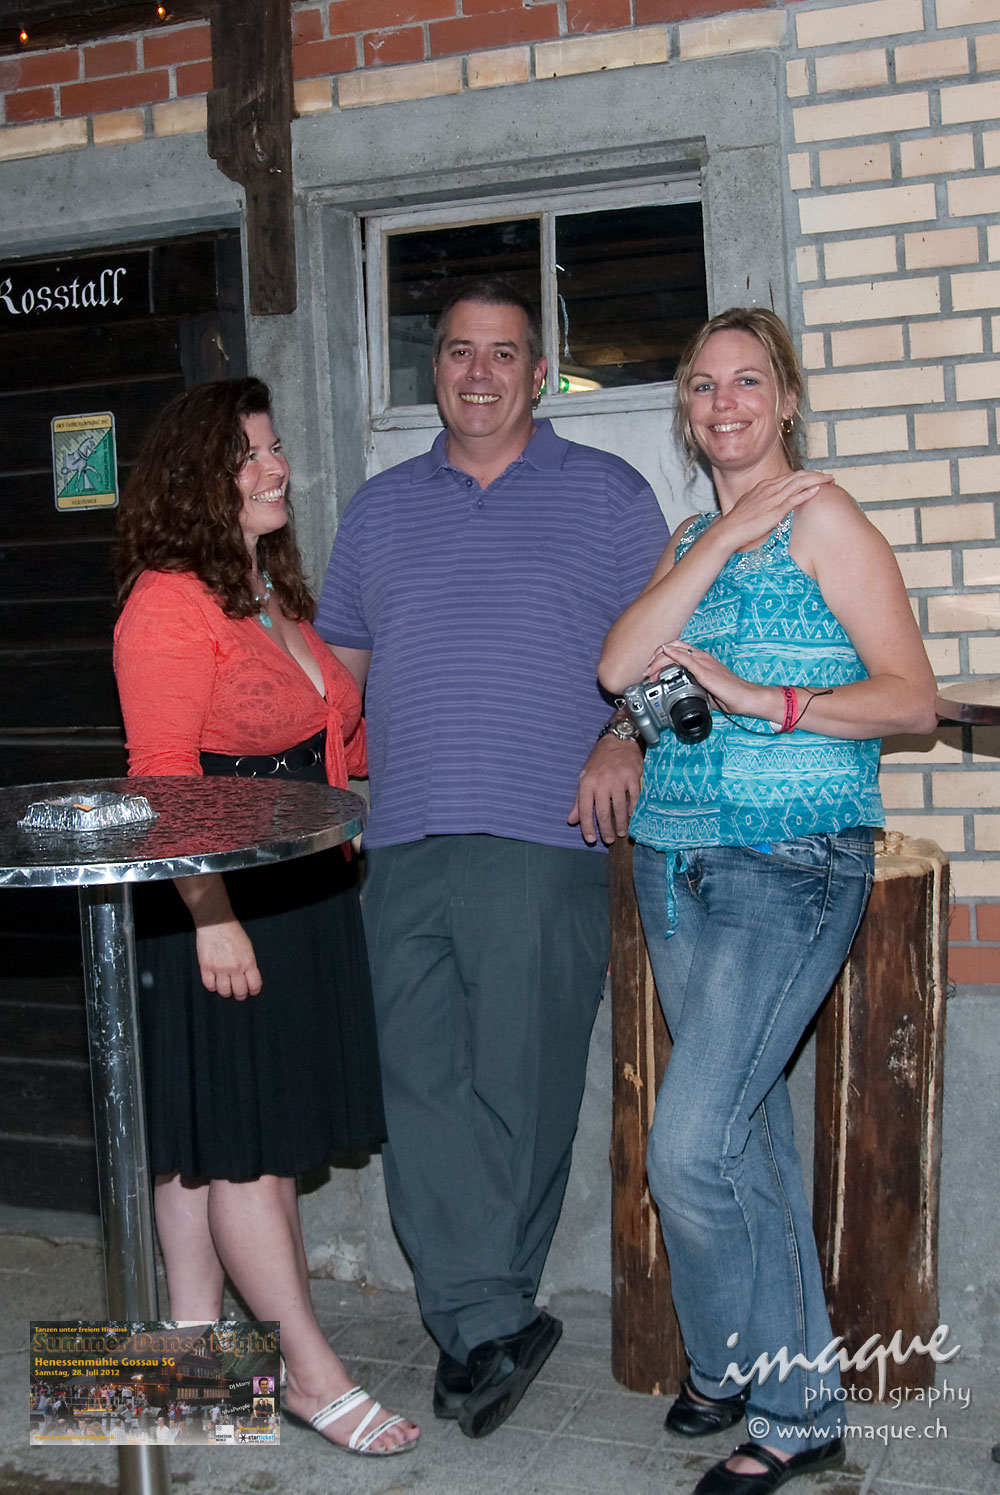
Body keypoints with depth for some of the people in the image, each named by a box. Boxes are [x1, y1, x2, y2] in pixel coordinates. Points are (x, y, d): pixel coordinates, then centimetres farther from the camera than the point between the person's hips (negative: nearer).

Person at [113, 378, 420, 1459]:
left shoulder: (274, 593, 16)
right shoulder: (168, 603, -14)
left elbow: (325, 740, 25)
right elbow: (163, 780, -19)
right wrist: (211, 916, -22)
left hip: (301, 897, 9)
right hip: (214, 910, -9)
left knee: (211, 1147, 16)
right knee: (242, 1143, 1)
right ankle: (313, 1375, 10)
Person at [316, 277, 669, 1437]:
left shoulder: (606, 494, 10)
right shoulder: (379, 507, 20)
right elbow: (337, 658, 23)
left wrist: (626, 737, -10)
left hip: (545, 838, -3)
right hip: (404, 843, 4)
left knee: (519, 1088, 0)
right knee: (422, 1087, -1)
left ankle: (474, 1322, 14)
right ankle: (494, 1326, 5)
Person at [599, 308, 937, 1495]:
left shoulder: (821, 517, -4)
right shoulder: (691, 537, 16)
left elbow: (913, 697, -8)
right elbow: (618, 665, -1)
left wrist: (762, 699, -18)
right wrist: (718, 541, -6)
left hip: (788, 866, -7)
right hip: (677, 861, 7)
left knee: (690, 1148, -10)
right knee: (749, 1134, 13)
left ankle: (733, 1373, 14)